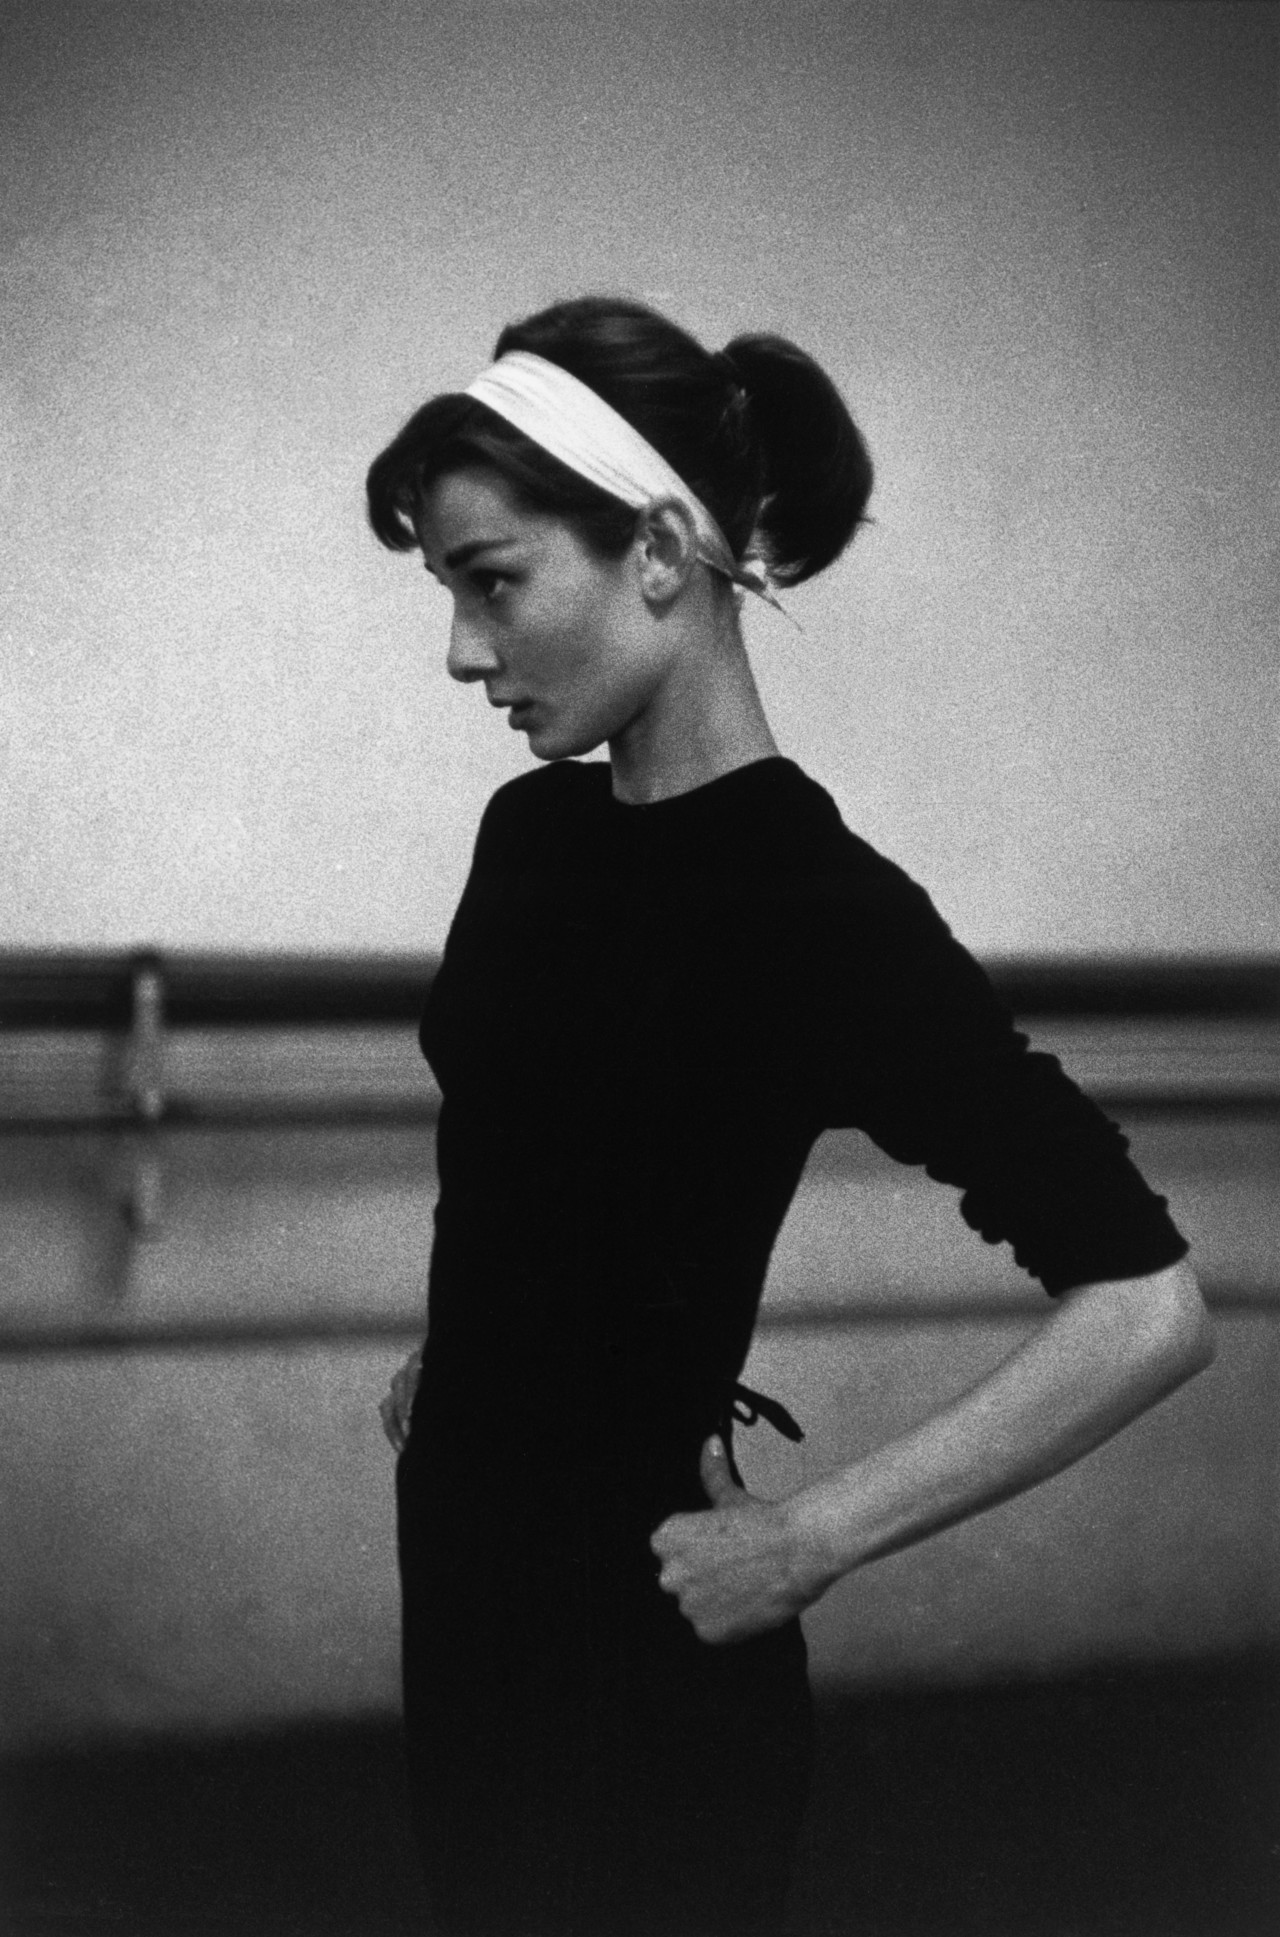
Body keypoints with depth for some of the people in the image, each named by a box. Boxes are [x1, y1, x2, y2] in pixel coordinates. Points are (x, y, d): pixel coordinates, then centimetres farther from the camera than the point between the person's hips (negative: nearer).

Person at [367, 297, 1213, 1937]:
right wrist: (454, 1359, 8)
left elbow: (1147, 1309, -25)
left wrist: (805, 1538, -21)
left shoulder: (814, 907, -21)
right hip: (470, 1571, 7)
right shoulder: (536, 832, 2)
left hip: (637, 1636, -7)